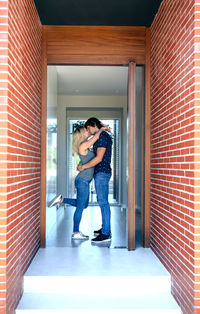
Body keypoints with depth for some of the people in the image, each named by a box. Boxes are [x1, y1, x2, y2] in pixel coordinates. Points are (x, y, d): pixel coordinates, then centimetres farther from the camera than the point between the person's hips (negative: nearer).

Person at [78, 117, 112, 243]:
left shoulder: (102, 136, -13)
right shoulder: (104, 136, 19)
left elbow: (99, 158, -20)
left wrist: (83, 167, -12)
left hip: (102, 172, -11)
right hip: (102, 172, 11)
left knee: (103, 202, -10)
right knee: (103, 201, 14)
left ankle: (106, 234, -7)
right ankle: (106, 228, 23)